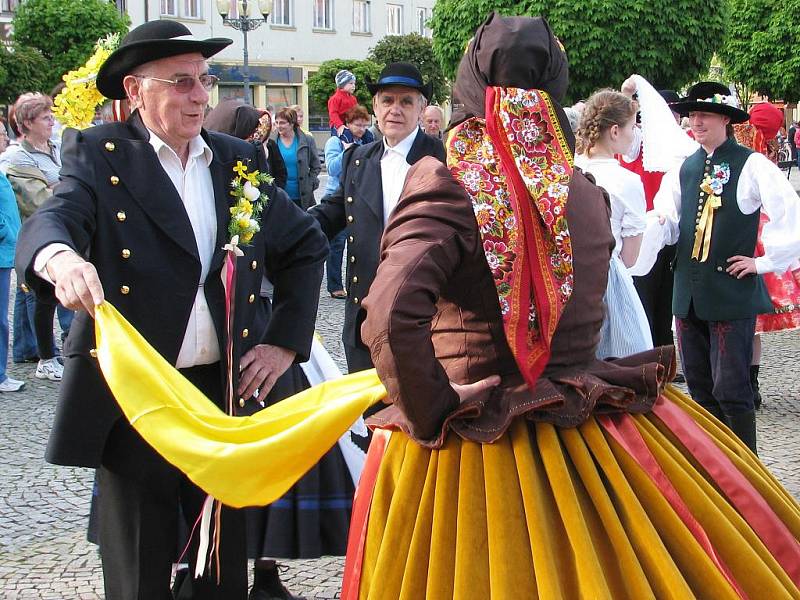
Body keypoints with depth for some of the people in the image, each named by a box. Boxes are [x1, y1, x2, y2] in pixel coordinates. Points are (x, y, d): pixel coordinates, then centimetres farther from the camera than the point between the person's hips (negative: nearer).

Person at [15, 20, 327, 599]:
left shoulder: (240, 159, 10)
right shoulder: (98, 153, -1)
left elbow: (306, 245, 19)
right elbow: (54, 219, -20)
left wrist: (286, 340, 9)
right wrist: (60, 258, -44)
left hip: (228, 390, 4)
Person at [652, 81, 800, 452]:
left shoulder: (751, 166, -6)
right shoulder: (683, 169, 12)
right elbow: (669, 227, 12)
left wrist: (766, 262, -7)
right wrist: (656, 225, -11)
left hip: (732, 292, -6)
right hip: (689, 293, 6)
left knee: (730, 388, -5)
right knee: (700, 387, 12)